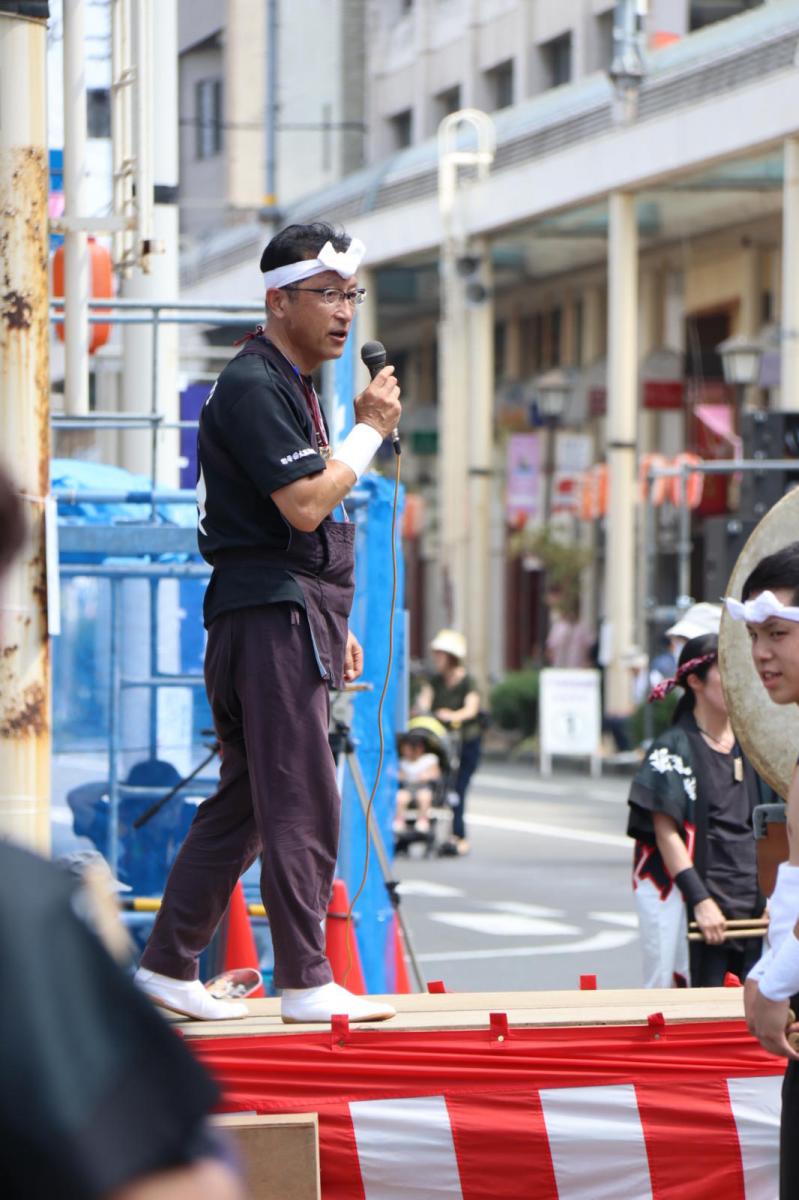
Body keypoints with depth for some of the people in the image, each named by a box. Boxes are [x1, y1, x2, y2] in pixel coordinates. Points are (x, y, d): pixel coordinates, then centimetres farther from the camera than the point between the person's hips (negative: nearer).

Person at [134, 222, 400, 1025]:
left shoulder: (290, 387, 21)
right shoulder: (253, 387, -12)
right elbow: (305, 504, -20)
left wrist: (334, 627, 23)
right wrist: (370, 430, -10)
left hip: (292, 616, 10)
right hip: (271, 616, -10)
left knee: (246, 802, 11)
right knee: (302, 804, -8)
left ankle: (167, 965, 15)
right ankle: (305, 983, -5)